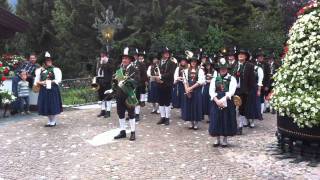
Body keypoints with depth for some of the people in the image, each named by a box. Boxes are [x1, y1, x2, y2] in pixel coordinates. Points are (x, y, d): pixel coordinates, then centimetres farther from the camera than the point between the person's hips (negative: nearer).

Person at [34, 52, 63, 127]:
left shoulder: (55, 69, -1)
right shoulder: (40, 70, 10)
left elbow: (58, 80, -8)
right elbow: (36, 81, 10)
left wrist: (50, 81, -18)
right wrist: (41, 83, -9)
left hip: (53, 90, -4)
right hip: (44, 90, 4)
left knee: (53, 106, -1)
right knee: (46, 106, 7)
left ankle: (53, 121, 12)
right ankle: (50, 121, 22)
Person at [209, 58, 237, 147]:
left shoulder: (231, 79, 3)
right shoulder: (214, 79, 10)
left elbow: (231, 91, -10)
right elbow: (211, 91, -1)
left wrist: (223, 99, -21)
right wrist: (217, 100, -16)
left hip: (228, 103, -2)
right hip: (216, 103, 2)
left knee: (227, 120, 3)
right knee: (216, 120, 5)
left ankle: (225, 140, 17)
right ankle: (218, 139, 18)